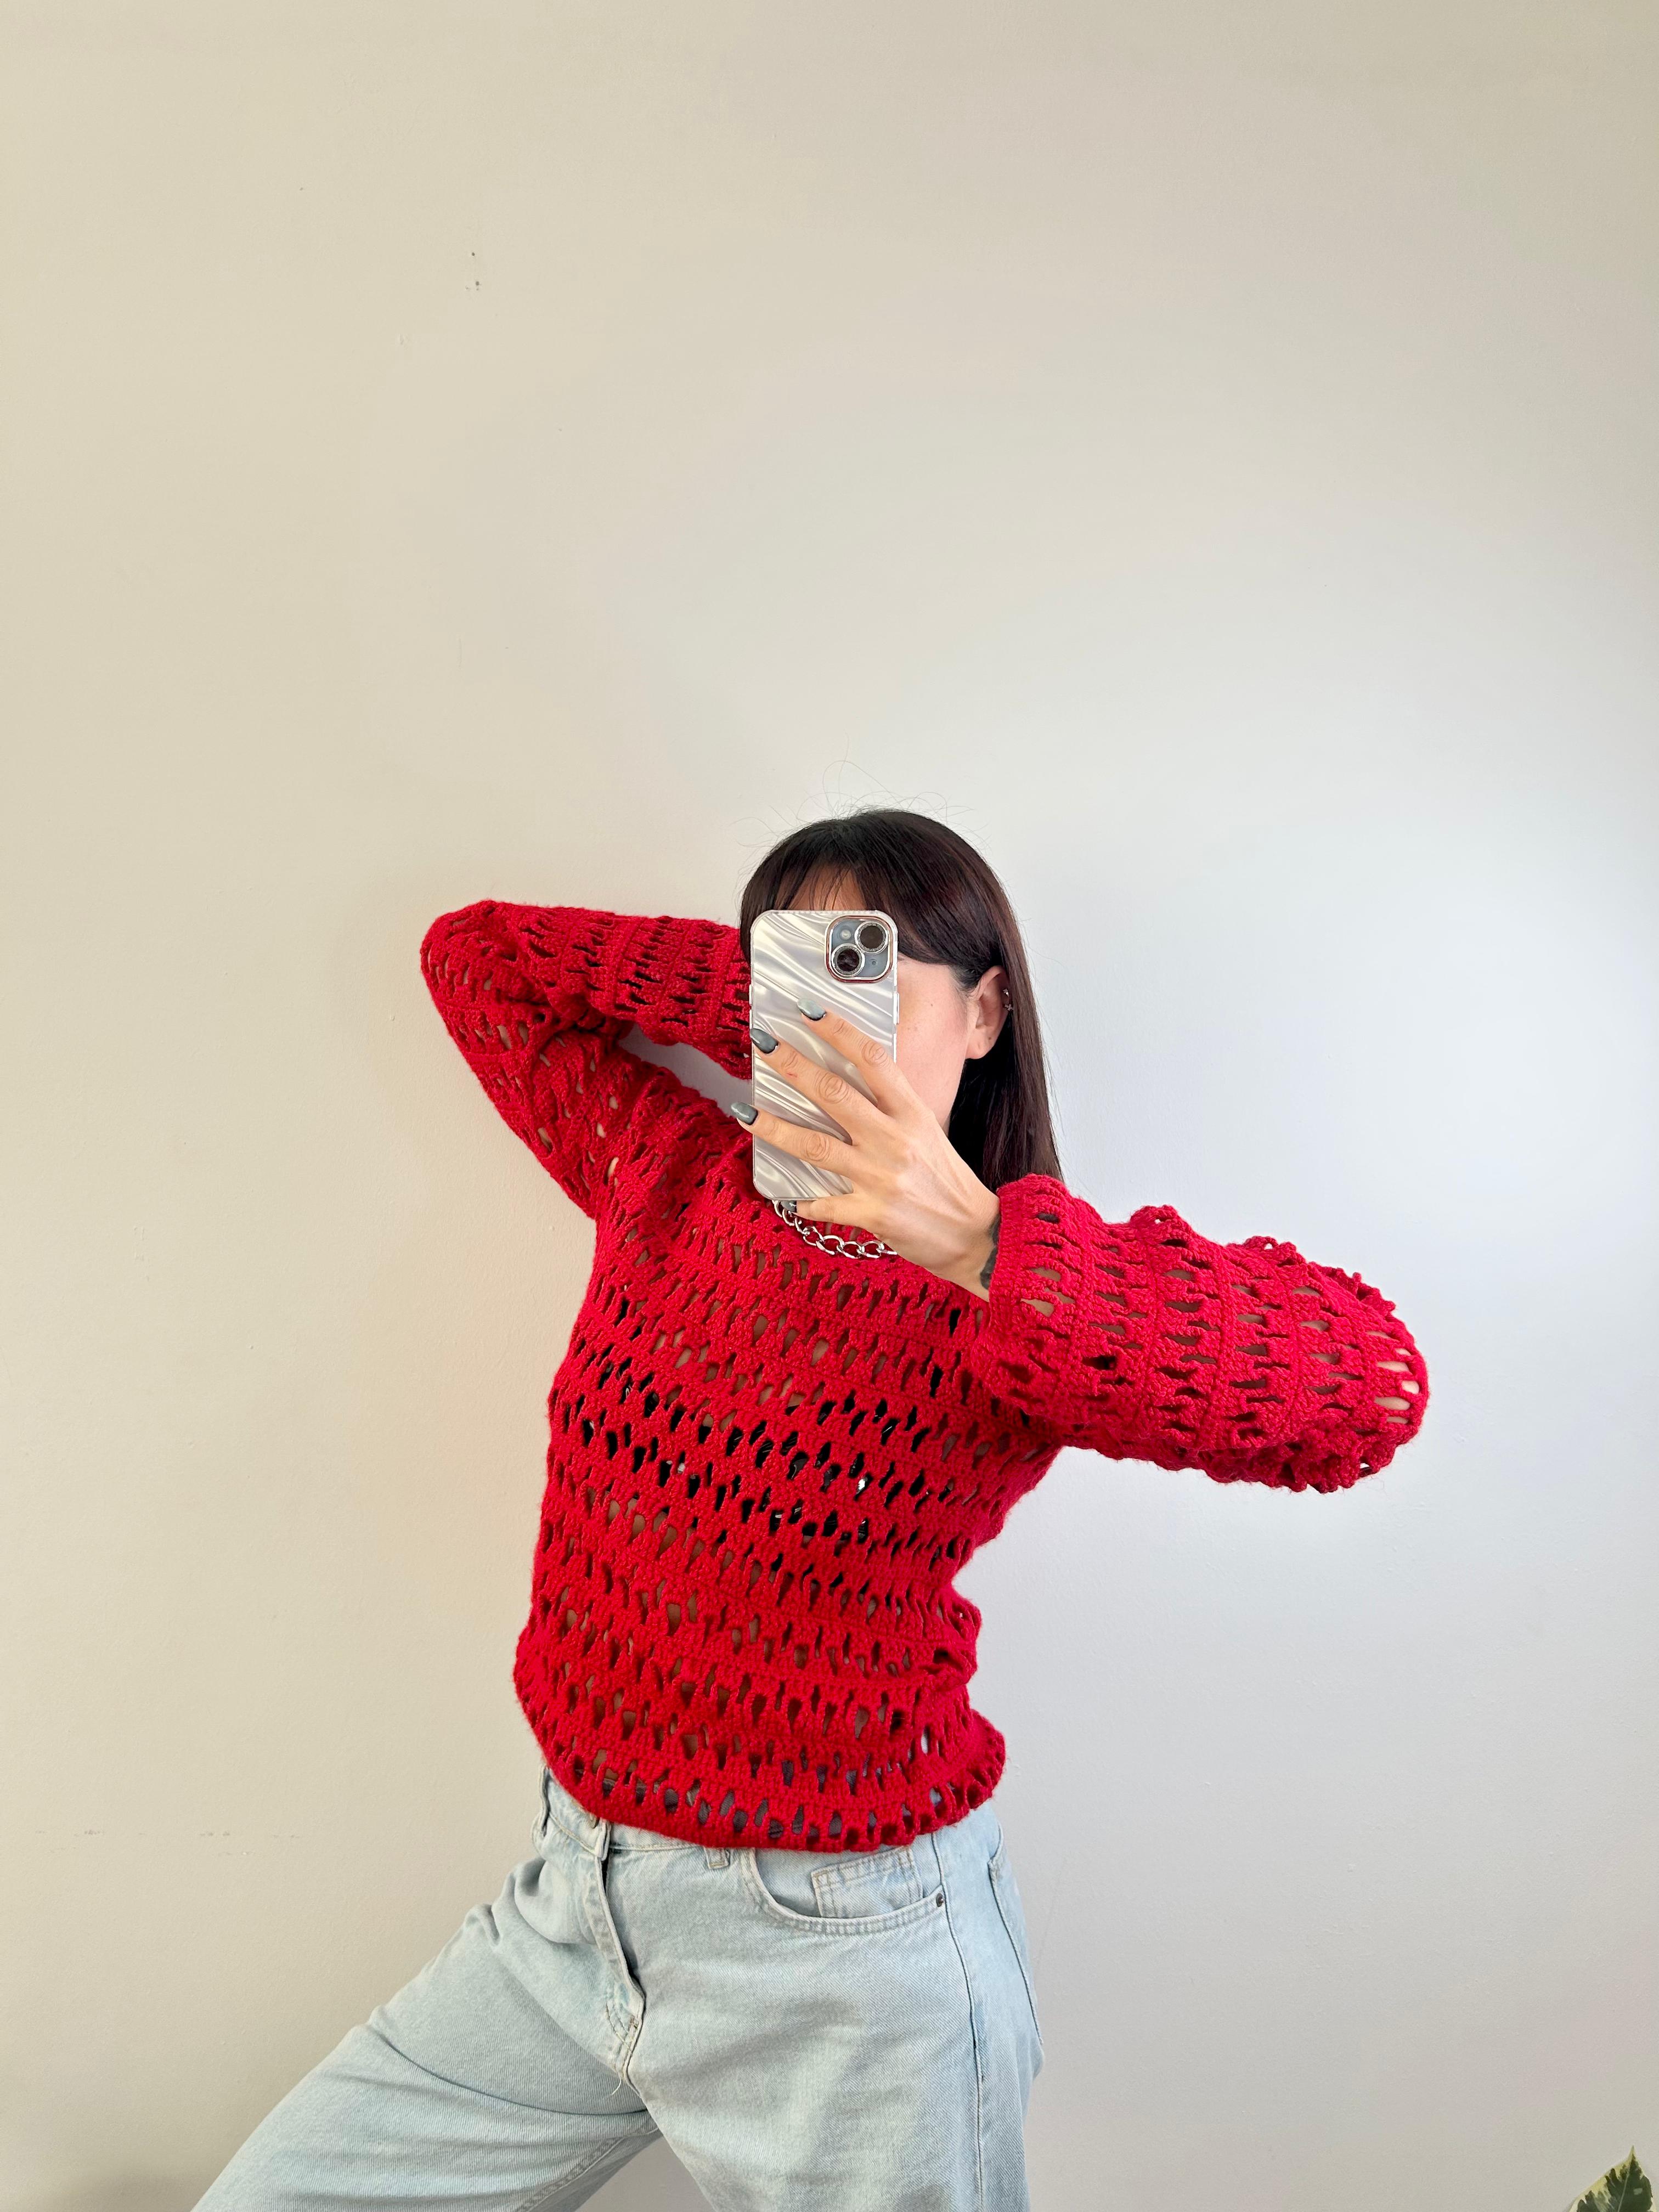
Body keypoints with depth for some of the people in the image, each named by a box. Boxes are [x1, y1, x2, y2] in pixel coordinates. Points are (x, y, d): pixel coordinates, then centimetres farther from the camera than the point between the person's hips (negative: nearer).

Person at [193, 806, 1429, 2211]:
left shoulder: (1030, 1291, -15)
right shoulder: (667, 1175, -3)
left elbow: (1369, 1385, -30)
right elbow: (476, 953, 8)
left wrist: (978, 1244, -40)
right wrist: (758, 993, -6)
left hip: (844, 1954, -4)